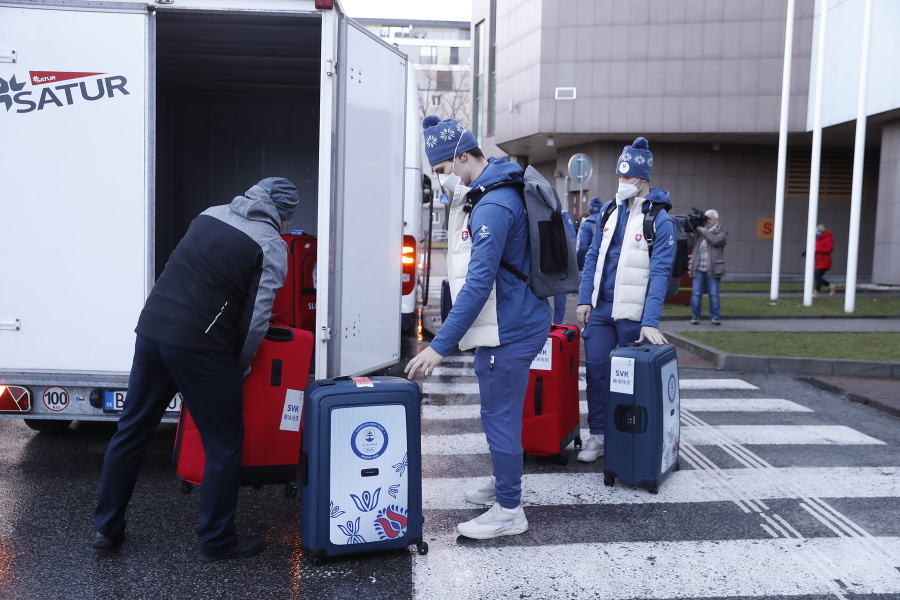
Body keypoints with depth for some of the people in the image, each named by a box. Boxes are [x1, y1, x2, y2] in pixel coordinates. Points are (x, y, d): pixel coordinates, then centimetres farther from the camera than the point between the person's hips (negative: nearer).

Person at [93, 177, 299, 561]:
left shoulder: (211, 214, 15)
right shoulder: (271, 245, -2)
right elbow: (257, 317, -8)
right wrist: (240, 366, 7)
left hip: (152, 328, 7)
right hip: (201, 346, -6)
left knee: (130, 431, 17)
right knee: (224, 444, 9)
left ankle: (107, 528, 30)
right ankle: (217, 541, 18)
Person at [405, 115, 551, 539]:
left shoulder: (493, 206, -23)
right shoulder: (487, 192, 10)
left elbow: (478, 284, -28)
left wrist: (440, 346, -26)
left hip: (508, 330, -11)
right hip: (506, 326, 11)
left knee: (499, 416, -2)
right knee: (499, 412, 22)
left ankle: (509, 511, 12)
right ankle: (503, 484, 39)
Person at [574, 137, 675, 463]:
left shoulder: (659, 220, -10)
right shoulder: (610, 211, 8)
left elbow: (659, 273, -15)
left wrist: (650, 322, -22)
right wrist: (584, 299, 5)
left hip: (633, 313, -5)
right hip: (600, 308, 5)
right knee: (596, 370, 5)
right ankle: (598, 435, 18)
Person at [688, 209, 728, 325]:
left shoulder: (721, 232, 5)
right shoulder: (699, 231, 16)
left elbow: (716, 241, -16)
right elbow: (690, 243, 10)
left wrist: (703, 231, -11)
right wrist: (691, 231, -2)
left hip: (712, 270, -2)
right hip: (698, 269, 3)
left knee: (714, 294, 1)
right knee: (696, 293, 0)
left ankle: (714, 316, 8)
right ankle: (695, 316, 7)